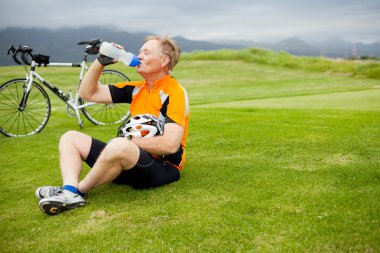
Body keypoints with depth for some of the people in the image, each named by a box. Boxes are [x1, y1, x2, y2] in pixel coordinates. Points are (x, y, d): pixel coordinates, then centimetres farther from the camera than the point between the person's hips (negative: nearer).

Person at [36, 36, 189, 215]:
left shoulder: (175, 92, -11)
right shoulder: (137, 89, 11)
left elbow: (170, 144, -24)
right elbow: (87, 93, 13)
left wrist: (130, 141, -13)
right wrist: (100, 62, 1)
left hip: (163, 167, -8)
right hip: (131, 162, 9)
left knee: (119, 145, -40)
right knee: (70, 138, 9)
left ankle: (79, 191, -15)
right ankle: (69, 192, -19)